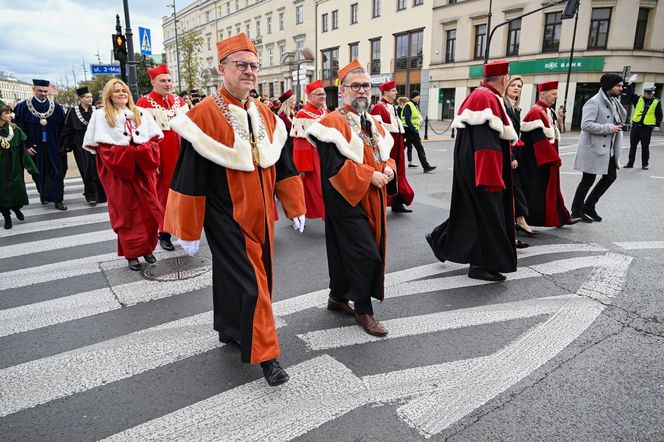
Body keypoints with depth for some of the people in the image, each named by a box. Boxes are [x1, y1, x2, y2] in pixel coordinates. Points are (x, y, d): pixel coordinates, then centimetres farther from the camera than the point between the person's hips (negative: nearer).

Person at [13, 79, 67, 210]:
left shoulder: (56, 107, 0)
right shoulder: (23, 107, -2)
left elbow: (63, 127, 4)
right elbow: (19, 128, -1)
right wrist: (27, 145, -8)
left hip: (54, 147, 0)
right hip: (36, 148, 0)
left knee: (57, 172, -3)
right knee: (40, 174, 11)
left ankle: (57, 199, 4)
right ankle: (43, 195, 30)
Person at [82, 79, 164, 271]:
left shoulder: (141, 112, 12)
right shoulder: (100, 115, 3)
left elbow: (154, 139, 10)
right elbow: (101, 146, -2)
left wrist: (145, 153, -4)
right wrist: (126, 153, -8)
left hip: (143, 168, 3)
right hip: (118, 169, -3)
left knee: (149, 209, 2)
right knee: (126, 212, 1)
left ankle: (147, 248, 17)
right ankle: (131, 254, 10)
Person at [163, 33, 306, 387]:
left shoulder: (265, 115, 4)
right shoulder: (204, 115, -15)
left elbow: (281, 165, 10)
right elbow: (190, 177, -14)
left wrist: (295, 208, 9)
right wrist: (188, 231, -11)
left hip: (260, 215, 6)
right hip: (227, 219, -6)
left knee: (234, 276, 20)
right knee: (250, 284, -4)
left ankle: (231, 330, 40)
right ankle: (264, 354, 10)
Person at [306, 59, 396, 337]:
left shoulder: (373, 123, 15)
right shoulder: (333, 123, -11)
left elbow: (386, 155, 17)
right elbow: (333, 165, -20)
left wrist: (388, 169, -6)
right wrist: (370, 176, -20)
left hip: (372, 200, 8)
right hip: (348, 199, -8)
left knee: (347, 251, 16)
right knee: (365, 255, -9)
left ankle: (338, 297, 31)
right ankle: (363, 310, 7)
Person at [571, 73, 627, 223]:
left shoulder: (613, 101, 13)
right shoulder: (594, 102, -15)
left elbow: (622, 119, 19)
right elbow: (586, 124, -25)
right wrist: (609, 128, -21)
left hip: (608, 148, 9)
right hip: (594, 148, -9)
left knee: (611, 176, 11)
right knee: (588, 180, 1)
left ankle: (589, 206, 24)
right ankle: (576, 211, 16)